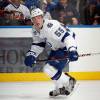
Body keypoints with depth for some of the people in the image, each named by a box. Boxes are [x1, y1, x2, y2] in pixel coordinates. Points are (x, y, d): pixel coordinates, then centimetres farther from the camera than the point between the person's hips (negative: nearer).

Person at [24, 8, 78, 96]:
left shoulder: (51, 25, -31)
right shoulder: (35, 30, -3)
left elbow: (67, 36, -36)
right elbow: (38, 44, 11)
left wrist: (72, 50, -47)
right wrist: (31, 55, -5)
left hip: (65, 47, -10)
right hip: (56, 48, 10)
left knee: (50, 68, -16)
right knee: (49, 68, 17)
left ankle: (69, 82, 3)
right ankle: (60, 88, 36)